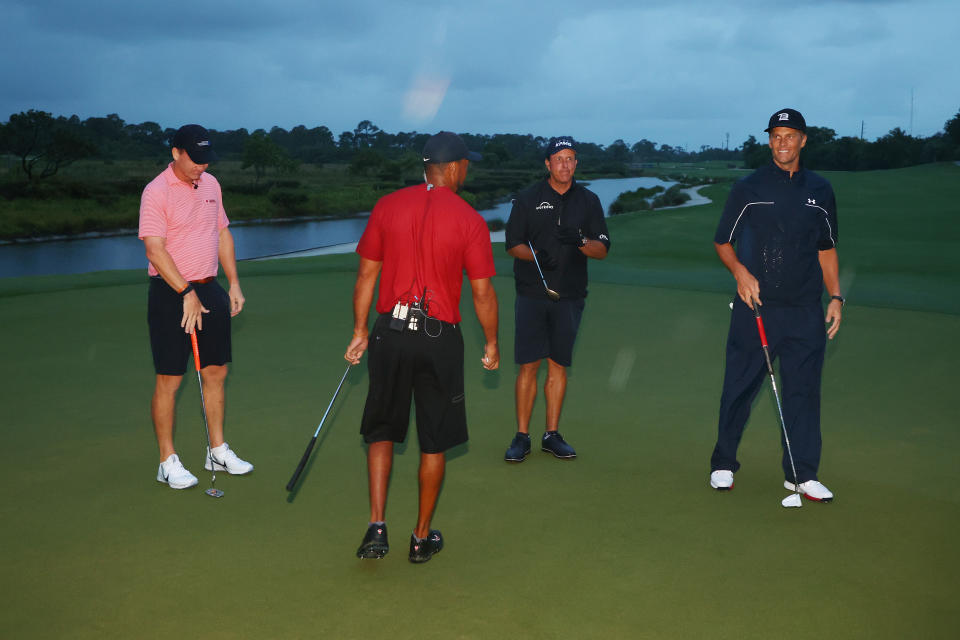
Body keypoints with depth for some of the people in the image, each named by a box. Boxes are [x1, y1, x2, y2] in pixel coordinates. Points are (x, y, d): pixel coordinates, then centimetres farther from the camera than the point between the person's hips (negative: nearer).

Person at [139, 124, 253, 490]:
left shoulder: (211, 184, 10)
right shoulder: (156, 192, -12)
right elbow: (155, 250, -18)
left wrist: (234, 283, 12)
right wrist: (187, 293, -20)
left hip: (209, 290, 7)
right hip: (170, 295, -7)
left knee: (216, 371, 11)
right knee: (169, 380, -1)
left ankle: (218, 451, 23)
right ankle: (168, 462, 10)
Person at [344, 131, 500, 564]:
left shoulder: (387, 207, 2)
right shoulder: (469, 220, -6)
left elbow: (366, 274, 4)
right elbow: (482, 292, -4)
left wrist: (360, 331, 13)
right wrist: (491, 343, 8)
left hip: (390, 332, 2)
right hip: (440, 338, -2)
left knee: (382, 432, 16)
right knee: (434, 442, 11)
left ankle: (377, 527, 7)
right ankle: (423, 537, 21)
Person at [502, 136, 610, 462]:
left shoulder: (588, 200, 9)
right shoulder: (528, 198, 4)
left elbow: (602, 249, 5)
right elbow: (513, 245, 3)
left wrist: (580, 242, -15)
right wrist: (537, 255, -16)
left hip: (570, 296, 2)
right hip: (532, 293, -2)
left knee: (558, 365, 6)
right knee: (528, 365, -4)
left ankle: (551, 435, 15)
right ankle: (522, 436, 4)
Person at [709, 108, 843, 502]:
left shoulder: (820, 191, 12)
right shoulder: (748, 188, 3)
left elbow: (827, 249, 18)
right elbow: (722, 242, 6)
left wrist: (835, 296, 10)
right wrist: (740, 271, -12)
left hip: (805, 310, 2)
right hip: (754, 306, -2)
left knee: (804, 389, 3)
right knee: (740, 387, 3)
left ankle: (801, 474, 12)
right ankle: (723, 465, 18)